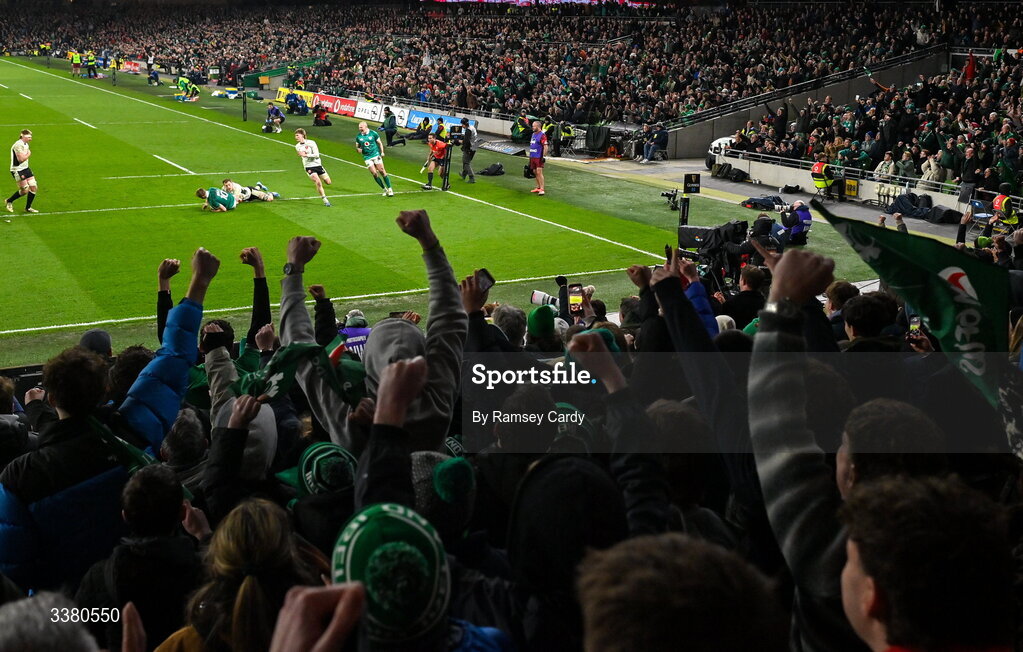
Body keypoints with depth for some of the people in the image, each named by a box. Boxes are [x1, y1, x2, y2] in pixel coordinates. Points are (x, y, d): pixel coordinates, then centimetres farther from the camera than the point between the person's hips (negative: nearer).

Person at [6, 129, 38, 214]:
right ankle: (9, 201, 18)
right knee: (25, 190, -6)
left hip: (25, 168, 9)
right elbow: (21, 159, -25)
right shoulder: (18, 145, -19)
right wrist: (29, 154, -11)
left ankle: (28, 208, 15)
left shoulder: (26, 144, 13)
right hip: (17, 170, -9)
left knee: (34, 188, 2)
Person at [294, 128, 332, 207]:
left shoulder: (311, 143, -12)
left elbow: (317, 155, -19)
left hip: (317, 165, -1)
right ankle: (325, 200, -9)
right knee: (318, 183, -19)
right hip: (309, 167, 1)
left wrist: (306, 155, -25)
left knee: (328, 182, 3)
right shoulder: (297, 147, 3)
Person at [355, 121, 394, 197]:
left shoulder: (373, 133, -4)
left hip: (376, 155, -2)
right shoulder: (358, 136, 2)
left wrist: (382, 152, -5)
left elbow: (379, 143, 5)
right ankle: (384, 189, 7)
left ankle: (389, 189, 3)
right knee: (374, 173, -5)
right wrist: (358, 149, -11)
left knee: (382, 171, -6)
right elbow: (357, 146, 12)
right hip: (367, 157, 2)